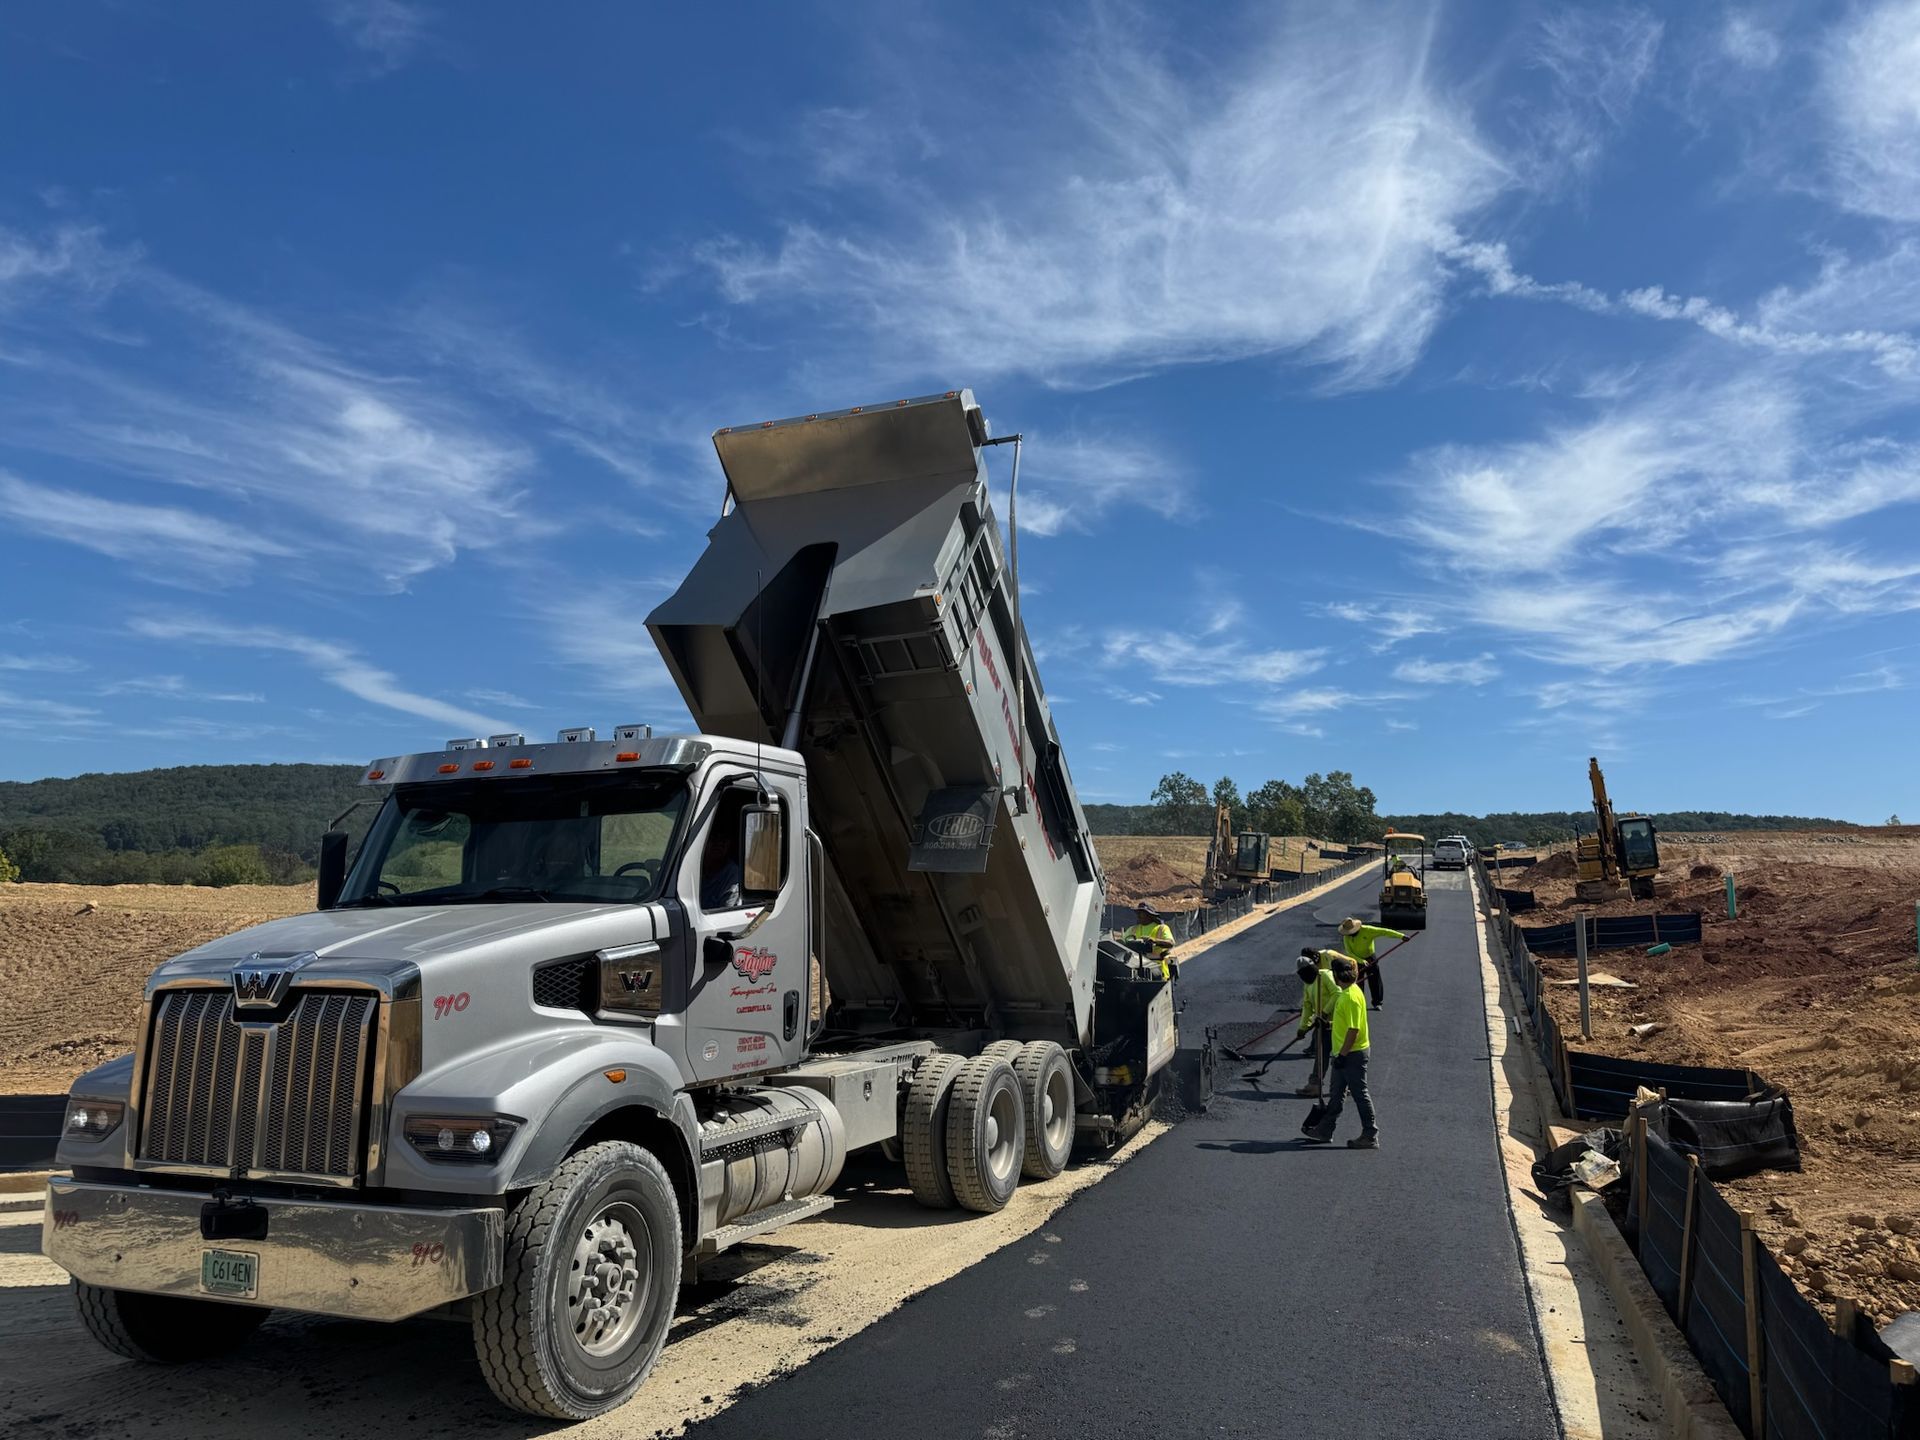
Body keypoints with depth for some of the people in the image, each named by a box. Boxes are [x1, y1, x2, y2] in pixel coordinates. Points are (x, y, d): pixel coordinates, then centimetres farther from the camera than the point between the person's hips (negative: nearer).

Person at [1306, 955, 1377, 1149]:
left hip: (1353, 1054, -10)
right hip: (1346, 1053, 10)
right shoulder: (1347, 993, 10)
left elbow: (1354, 1029, -25)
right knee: (1336, 1093, 16)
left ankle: (1370, 1137, 8)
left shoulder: (1351, 997, -22)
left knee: (1360, 1094, -1)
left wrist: (1342, 1055, -22)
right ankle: (1325, 1130, 24)